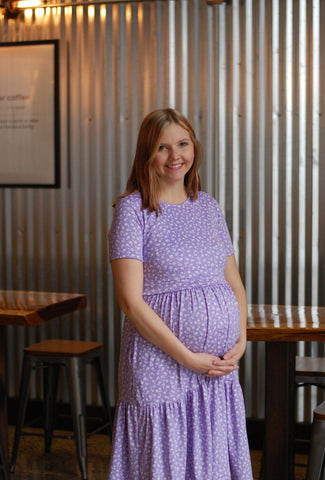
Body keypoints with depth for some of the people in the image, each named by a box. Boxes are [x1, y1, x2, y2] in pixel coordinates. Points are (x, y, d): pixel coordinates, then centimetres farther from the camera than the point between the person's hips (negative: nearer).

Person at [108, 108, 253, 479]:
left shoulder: (208, 206, 11)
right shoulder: (133, 209, -6)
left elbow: (234, 282, 15)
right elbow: (131, 300, -13)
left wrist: (241, 340, -2)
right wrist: (188, 357, -14)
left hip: (221, 369, 5)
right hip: (161, 367, -5)